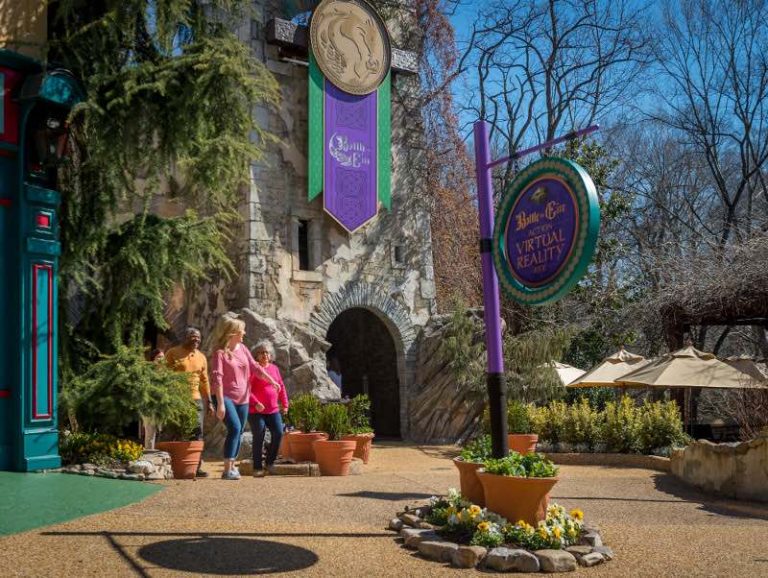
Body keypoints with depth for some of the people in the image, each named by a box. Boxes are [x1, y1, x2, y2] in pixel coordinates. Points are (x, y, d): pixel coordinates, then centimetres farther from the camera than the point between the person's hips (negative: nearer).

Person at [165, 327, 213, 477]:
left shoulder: (201, 357, 14)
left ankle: (197, 466, 4)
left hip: (196, 399, 4)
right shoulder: (173, 353, -1)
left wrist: (209, 401, 13)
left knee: (197, 433, 1)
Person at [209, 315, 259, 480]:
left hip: (242, 398, 7)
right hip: (226, 397, -7)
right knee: (235, 428, -22)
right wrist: (220, 403, -24)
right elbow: (217, 378, -19)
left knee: (239, 432, 12)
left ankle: (232, 465, 29)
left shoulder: (242, 348, 8)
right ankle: (227, 470, -18)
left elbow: (254, 367, 12)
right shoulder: (219, 352, -13)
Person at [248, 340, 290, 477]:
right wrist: (256, 403, -20)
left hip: (273, 410, 5)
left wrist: (285, 404, 11)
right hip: (256, 411, -5)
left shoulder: (274, 368, 14)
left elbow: (281, 387, 18)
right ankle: (258, 468, 7)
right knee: (258, 437, -3)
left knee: (278, 433, -5)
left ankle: (270, 463, 13)